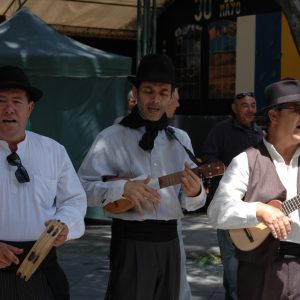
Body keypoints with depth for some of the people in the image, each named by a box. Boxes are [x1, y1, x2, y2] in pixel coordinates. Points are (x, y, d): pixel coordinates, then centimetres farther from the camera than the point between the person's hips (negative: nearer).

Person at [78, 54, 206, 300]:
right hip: (131, 241, -5)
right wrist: (122, 188, -24)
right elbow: (82, 186, -10)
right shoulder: (112, 138, -5)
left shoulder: (181, 139, 11)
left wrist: (194, 192, -12)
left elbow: (191, 203, 10)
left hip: (169, 240, 5)